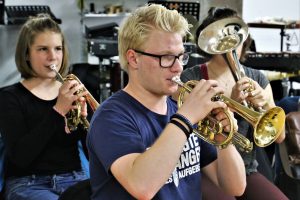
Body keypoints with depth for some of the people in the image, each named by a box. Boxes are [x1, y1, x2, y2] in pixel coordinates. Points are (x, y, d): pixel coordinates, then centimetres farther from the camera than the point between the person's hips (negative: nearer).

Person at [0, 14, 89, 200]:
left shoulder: (73, 92, 8)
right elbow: (19, 156, -15)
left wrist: (84, 117, -17)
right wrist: (58, 110, -21)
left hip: (74, 179, 4)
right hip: (28, 184, -3)